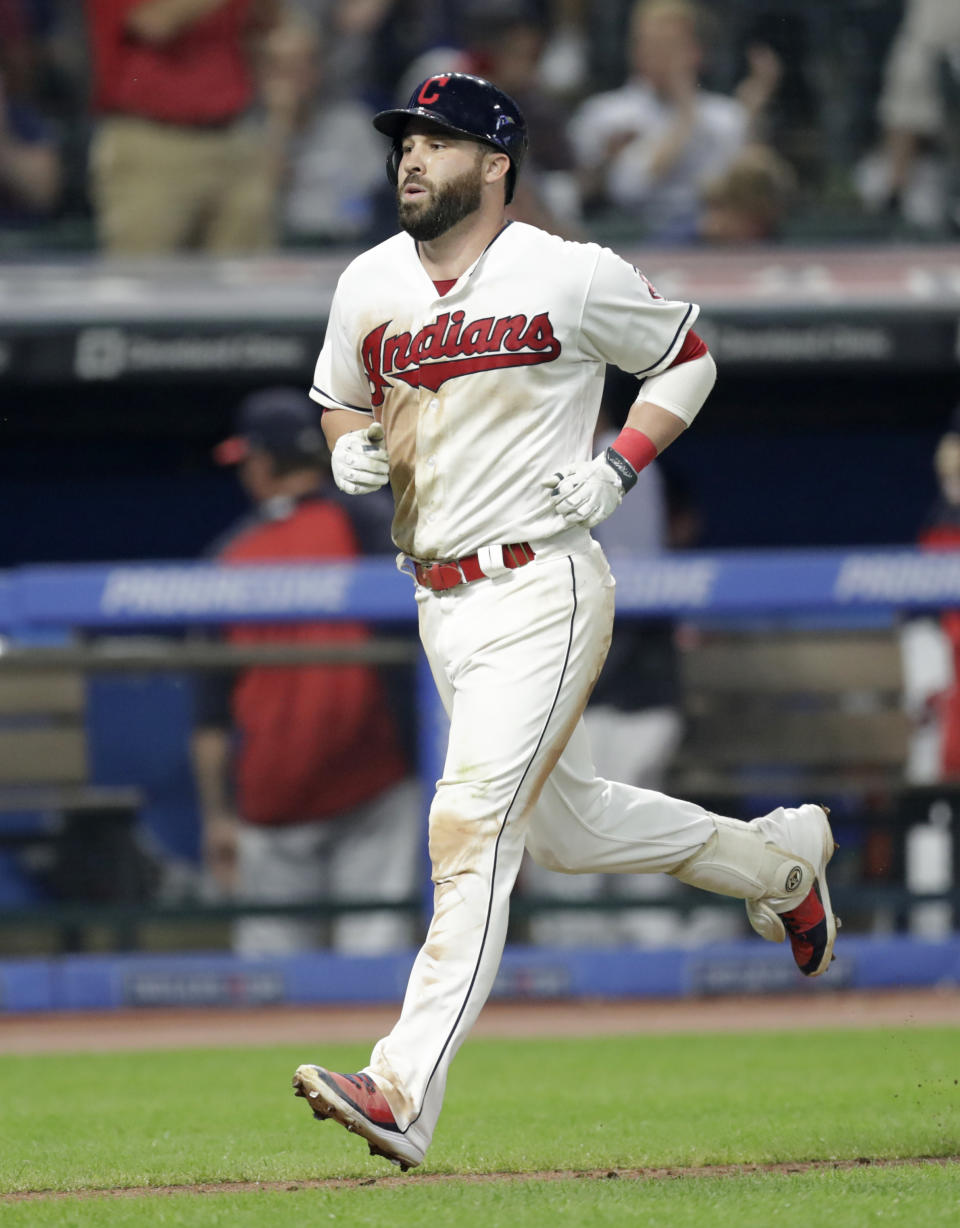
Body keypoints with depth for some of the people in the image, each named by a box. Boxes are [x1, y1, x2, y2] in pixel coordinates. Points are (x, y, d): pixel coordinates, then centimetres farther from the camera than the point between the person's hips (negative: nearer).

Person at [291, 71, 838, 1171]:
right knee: (566, 825, 19)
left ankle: (404, 1095, -22)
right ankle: (776, 854, 44)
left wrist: (620, 464, -9)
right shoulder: (368, 287, 7)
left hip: (542, 593, -7)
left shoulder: (572, 277, -8)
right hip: (440, 606, 7)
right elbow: (339, 400, 23)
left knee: (472, 824, -17)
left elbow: (685, 356, 6)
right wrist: (350, 450, 0)